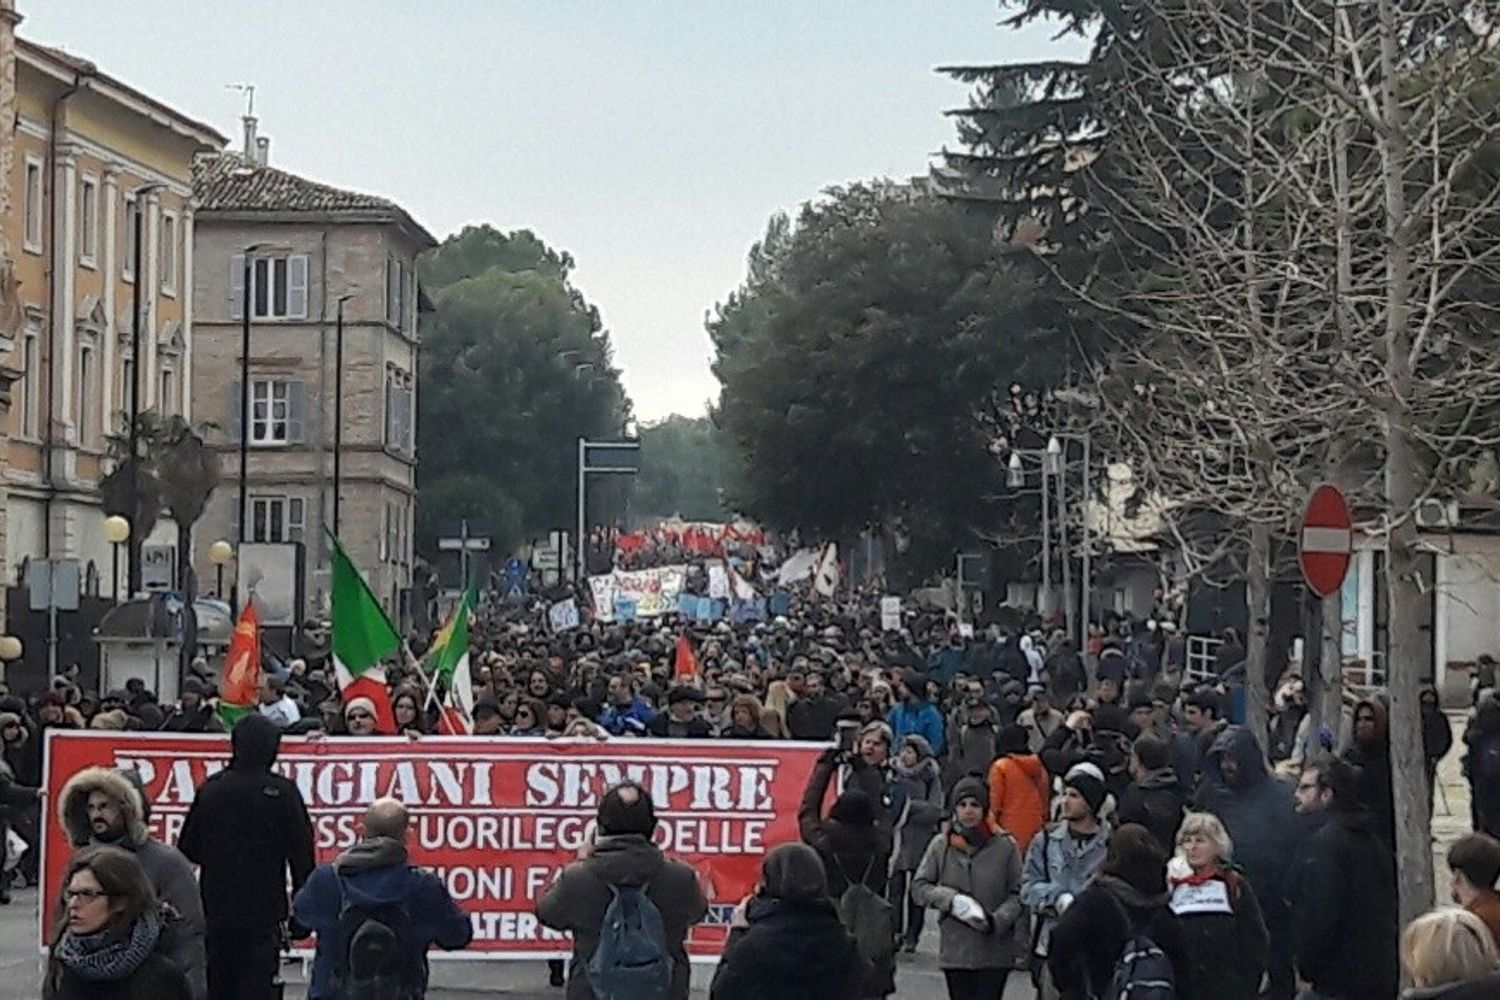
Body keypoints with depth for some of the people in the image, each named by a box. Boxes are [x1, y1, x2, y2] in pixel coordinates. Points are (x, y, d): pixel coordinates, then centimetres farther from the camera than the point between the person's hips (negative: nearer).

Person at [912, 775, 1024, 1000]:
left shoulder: (1004, 846, -4)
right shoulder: (941, 845, 1)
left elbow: (1018, 894, -1)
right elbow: (919, 887, 3)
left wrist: (997, 920, -18)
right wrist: (952, 900, -13)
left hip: (994, 952, -2)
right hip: (955, 949, 2)